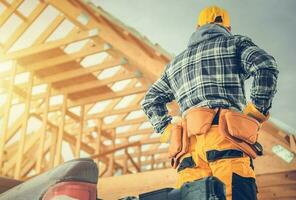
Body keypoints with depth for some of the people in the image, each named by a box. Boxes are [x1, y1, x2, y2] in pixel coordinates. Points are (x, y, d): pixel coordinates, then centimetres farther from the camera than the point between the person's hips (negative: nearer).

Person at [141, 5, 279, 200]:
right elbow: (266, 66, -1)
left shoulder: (176, 63, 32)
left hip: (188, 143, 5)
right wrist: (257, 112, 3)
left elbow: (150, 100, 36)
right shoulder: (235, 43, 18)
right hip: (226, 137, -4)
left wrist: (168, 130, 25)